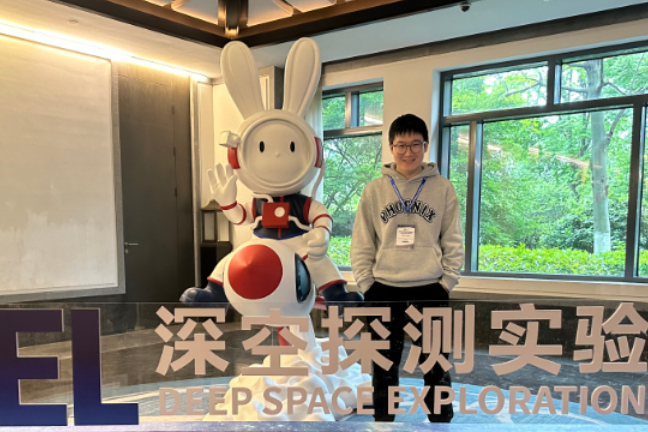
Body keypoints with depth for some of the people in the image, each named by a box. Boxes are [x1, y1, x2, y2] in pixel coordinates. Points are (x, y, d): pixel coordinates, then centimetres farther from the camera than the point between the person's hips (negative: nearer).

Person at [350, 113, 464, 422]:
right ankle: (382, 419, 30)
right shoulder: (374, 190, 1)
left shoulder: (443, 189, 0)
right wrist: (366, 284, -2)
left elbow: (453, 243, 2)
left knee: (436, 366, 11)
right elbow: (361, 244, 2)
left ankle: (441, 419, 29)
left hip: (430, 290, 0)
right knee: (384, 367, 14)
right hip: (384, 291, 1)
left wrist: (447, 283, -3)